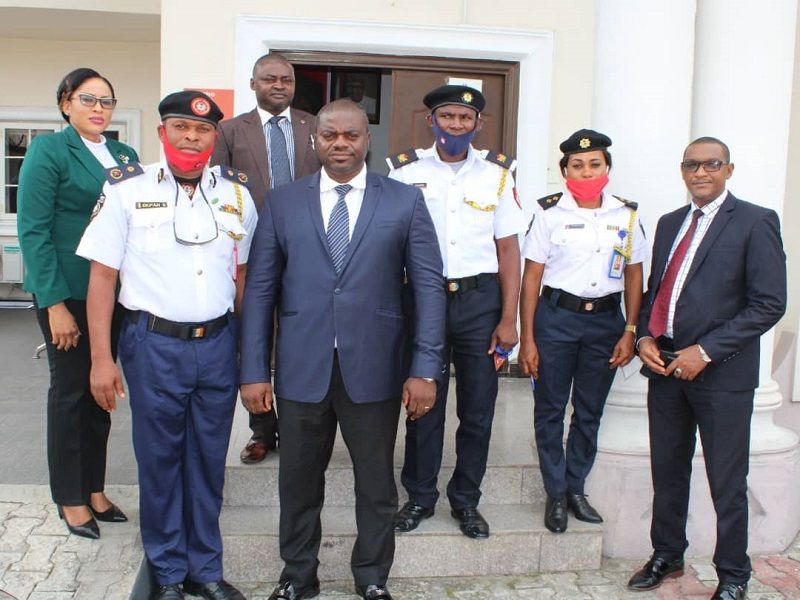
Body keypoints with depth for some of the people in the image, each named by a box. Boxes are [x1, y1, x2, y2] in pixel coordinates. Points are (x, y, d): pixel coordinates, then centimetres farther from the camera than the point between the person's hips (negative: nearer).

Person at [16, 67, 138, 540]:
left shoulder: (126, 155, 9)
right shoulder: (48, 150, -7)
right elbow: (34, 230, -11)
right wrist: (55, 303, -16)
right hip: (68, 292, -5)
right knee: (71, 391, 6)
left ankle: (95, 489, 27)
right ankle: (71, 500, 20)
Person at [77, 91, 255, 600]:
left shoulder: (236, 192, 6)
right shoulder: (126, 189, -3)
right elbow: (102, 275, -3)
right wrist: (102, 358, -8)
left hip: (218, 343, 3)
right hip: (154, 344, -2)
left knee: (208, 461, 12)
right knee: (160, 461, 9)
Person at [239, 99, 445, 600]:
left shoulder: (405, 201, 1)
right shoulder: (282, 203, 5)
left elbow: (429, 285, -2)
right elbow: (260, 290, 3)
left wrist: (426, 369, -8)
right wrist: (254, 371, -2)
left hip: (373, 370, -1)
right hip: (301, 370, 1)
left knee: (377, 485, 12)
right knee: (300, 484, 15)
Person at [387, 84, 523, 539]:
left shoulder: (498, 173, 3)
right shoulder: (406, 171, 0)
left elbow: (508, 249, 4)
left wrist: (509, 319, -1)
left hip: (480, 300, 1)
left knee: (479, 407, 7)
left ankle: (466, 501, 25)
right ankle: (420, 496, 26)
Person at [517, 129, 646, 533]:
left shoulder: (626, 215, 4)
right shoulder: (549, 212, -4)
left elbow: (634, 276, 8)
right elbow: (531, 277, -4)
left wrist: (630, 332, 0)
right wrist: (527, 340, -7)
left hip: (606, 319, 3)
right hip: (556, 317, -2)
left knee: (590, 412, 11)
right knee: (550, 410, 4)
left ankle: (576, 488, 26)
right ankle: (555, 494, 19)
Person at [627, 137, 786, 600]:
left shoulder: (755, 222, -6)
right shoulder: (670, 223, 13)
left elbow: (769, 304, -12)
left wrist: (705, 351, -17)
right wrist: (645, 338, -1)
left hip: (721, 372, -5)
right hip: (665, 366, 6)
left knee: (727, 482, 6)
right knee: (668, 471, 16)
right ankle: (667, 556, 34)